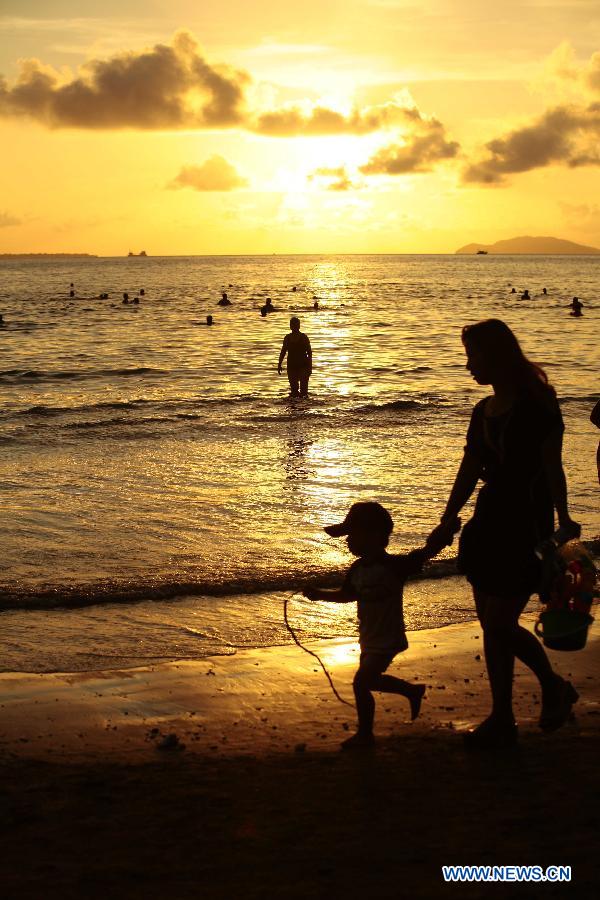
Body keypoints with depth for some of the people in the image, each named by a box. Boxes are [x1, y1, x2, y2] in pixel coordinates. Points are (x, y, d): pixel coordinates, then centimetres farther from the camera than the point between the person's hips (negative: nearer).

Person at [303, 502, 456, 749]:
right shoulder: (358, 568, -1)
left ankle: (365, 733, 9)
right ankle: (413, 691, 46)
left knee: (361, 682, -9)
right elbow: (346, 595, 14)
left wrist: (444, 533, -43)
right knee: (372, 681, 23)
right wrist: (319, 593, 3)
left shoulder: (394, 566, -23)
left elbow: (428, 551, -26)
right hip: (369, 639, 8)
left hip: (387, 640, -8)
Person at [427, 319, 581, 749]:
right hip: (490, 520, 8)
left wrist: (563, 520, -19)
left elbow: (552, 467, -13)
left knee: (498, 624, -6)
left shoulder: (537, 403, -10)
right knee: (494, 624, 10)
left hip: (526, 524, -8)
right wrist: (447, 522, 13)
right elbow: (470, 472, 14)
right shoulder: (485, 411, 11)